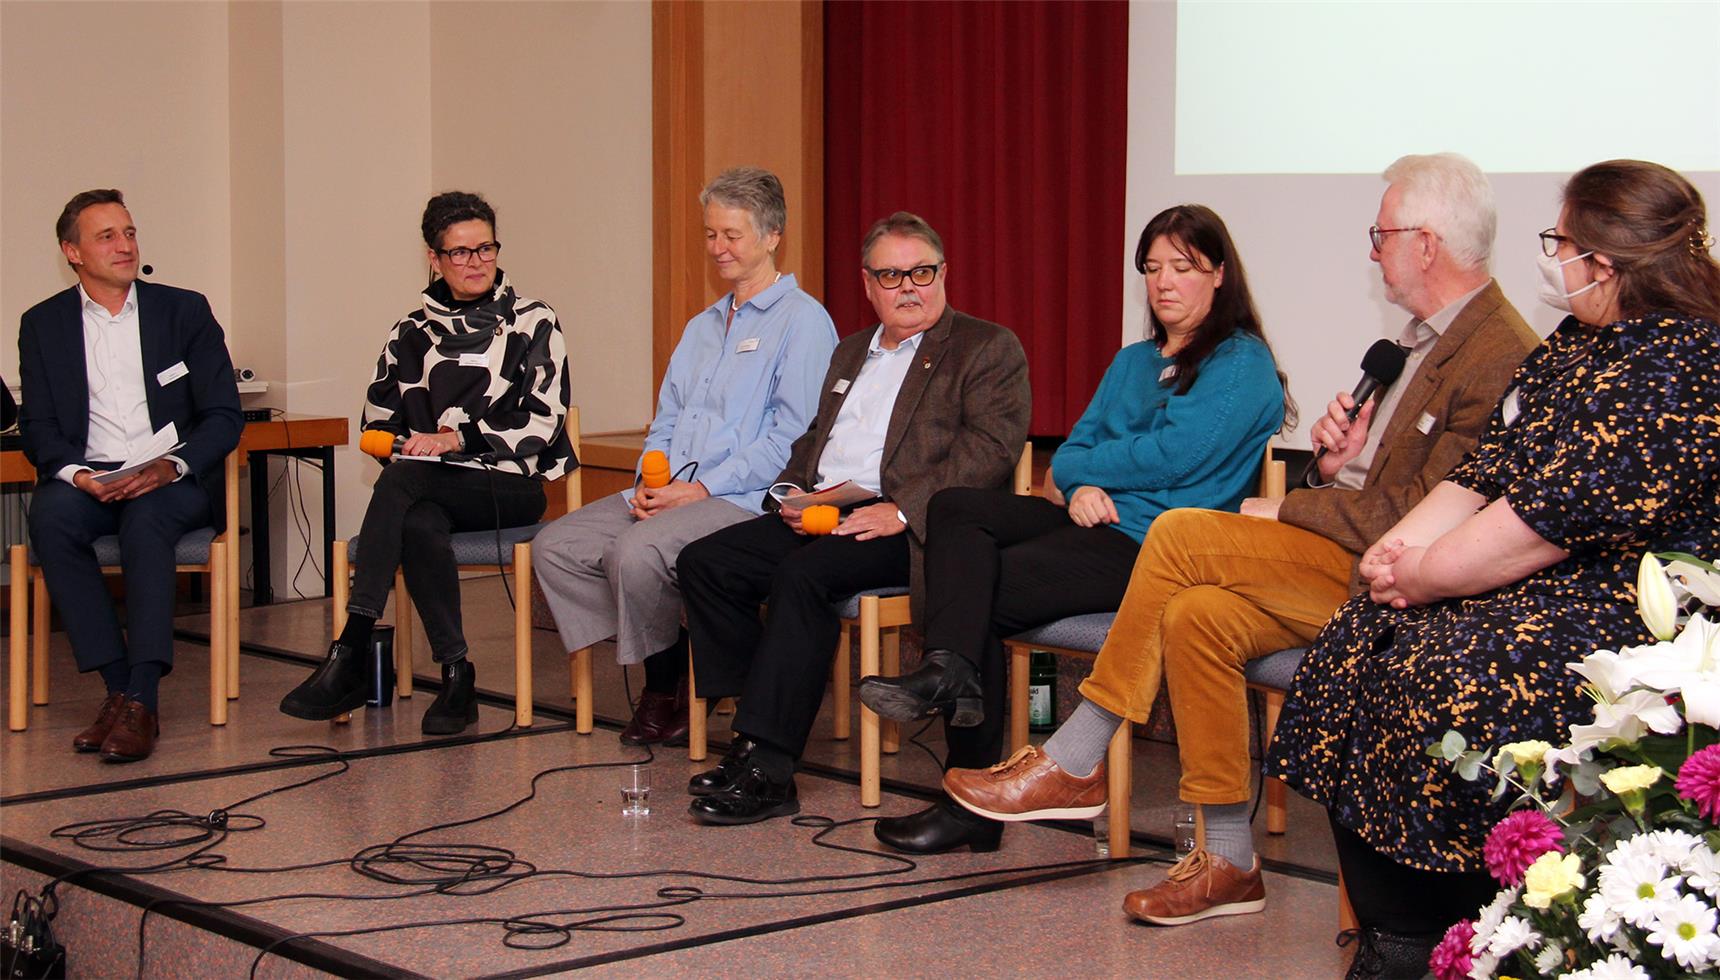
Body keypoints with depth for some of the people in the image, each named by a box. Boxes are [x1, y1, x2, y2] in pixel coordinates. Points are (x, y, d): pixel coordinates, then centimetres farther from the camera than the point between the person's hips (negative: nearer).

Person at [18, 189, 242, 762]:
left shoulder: (185, 311, 9)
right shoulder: (43, 325, 12)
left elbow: (224, 417, 3)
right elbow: (38, 429, 6)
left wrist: (171, 466, -17)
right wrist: (76, 474, -17)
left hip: (173, 481, -1)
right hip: (87, 478, 2)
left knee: (146, 521, -35)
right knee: (50, 516, -32)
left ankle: (142, 700, -37)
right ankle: (119, 687, -29)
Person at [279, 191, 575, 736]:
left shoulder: (533, 324, 9)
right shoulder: (411, 334, 21)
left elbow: (540, 422, -3)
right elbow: (377, 426, 18)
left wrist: (453, 440, -11)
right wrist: (410, 445, -5)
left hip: (511, 487, -3)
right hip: (430, 491, 3)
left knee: (400, 481, -32)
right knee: (419, 526, -36)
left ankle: (349, 655, -37)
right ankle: (455, 678, -32)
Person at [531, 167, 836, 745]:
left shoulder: (803, 321, -3)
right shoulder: (701, 328, 25)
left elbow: (792, 437, -12)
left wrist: (702, 487, -16)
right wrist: (650, 482, 2)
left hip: (744, 500, -8)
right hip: (672, 495, 8)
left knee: (636, 553, -33)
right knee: (555, 547, -10)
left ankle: (667, 689, -7)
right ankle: (664, 665, -6)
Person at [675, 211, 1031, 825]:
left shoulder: (987, 349, 3)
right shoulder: (850, 354, 28)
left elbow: (990, 449, -10)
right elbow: (811, 440, 30)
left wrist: (903, 510, -20)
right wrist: (792, 493, 6)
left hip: (909, 526, -8)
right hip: (822, 512, 8)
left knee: (801, 574, -33)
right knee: (703, 562, -12)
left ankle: (768, 768, -32)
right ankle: (754, 736, -14)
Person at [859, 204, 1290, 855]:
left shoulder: (1242, 365, -1)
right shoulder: (1132, 363, 26)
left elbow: (1170, 457, -13)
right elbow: (1079, 440, 18)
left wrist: (1068, 473, -1)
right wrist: (1081, 488, -7)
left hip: (1150, 544, -8)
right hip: (1094, 521, 8)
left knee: (982, 587, -21)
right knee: (954, 509, -15)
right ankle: (952, 671, -34)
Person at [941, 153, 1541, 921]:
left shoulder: (1500, 355, -15)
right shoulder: (1426, 338, 17)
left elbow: (1424, 513, -20)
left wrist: (1287, 511, -11)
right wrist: (1333, 464, -2)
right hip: (1347, 557, 9)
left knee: (1180, 534, -17)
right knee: (1198, 614, -11)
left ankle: (1072, 766, -4)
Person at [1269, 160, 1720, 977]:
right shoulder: (1573, 346, 15)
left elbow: (1554, 520, -21)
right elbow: (1488, 473, 13)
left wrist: (1423, 578, -12)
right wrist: (1398, 548, -4)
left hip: (1624, 609, -10)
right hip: (1545, 591, 10)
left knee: (1446, 678, -30)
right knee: (1355, 648, -7)